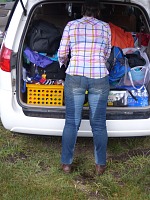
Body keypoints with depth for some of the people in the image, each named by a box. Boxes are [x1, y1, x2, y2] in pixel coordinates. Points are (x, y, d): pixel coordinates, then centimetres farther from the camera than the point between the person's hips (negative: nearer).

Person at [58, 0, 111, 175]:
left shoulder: (71, 25, 5)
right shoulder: (105, 27, 9)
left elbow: (62, 53, 7)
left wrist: (63, 62, 29)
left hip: (75, 76, 0)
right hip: (99, 77, 1)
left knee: (71, 122, 9)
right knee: (98, 123, 9)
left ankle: (66, 163, 18)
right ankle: (100, 165, 20)